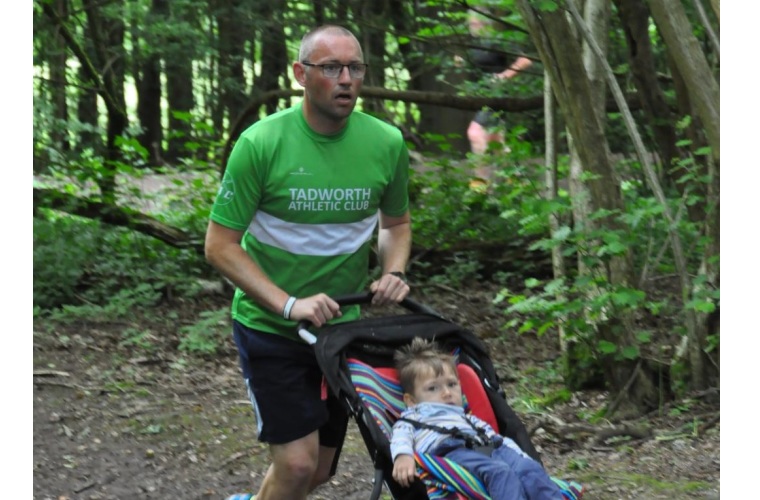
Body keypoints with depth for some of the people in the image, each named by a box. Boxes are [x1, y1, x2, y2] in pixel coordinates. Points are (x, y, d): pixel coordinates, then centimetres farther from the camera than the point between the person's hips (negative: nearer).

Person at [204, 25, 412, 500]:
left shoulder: (386, 143, -7)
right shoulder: (261, 143, -18)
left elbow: (396, 223, 11)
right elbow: (220, 246, -15)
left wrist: (394, 272, -10)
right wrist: (289, 304, -24)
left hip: (342, 324, 4)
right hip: (270, 327, -4)